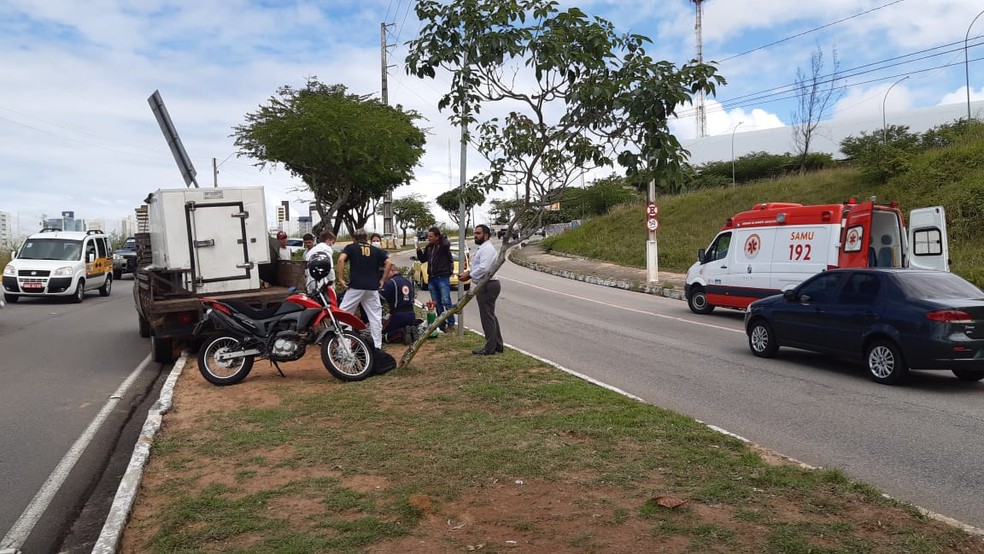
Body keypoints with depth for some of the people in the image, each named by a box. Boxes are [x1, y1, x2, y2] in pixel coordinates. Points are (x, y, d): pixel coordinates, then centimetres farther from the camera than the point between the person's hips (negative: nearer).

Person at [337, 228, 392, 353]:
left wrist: (340, 278, -6)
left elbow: (341, 259, -11)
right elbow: (389, 263, 4)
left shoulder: (351, 247, 7)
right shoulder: (375, 250, 14)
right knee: (375, 317, 6)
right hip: (373, 288, 3)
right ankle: (378, 346, 5)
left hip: (355, 286, -3)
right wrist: (382, 280, 8)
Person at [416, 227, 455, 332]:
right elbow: (423, 259, 20)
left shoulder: (443, 245, -7)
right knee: (437, 303, 10)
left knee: (446, 301, -11)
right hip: (432, 278, 7)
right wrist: (419, 250, 4)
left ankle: (451, 323, -3)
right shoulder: (429, 247, 12)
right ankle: (442, 324, 17)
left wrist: (441, 236, -12)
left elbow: (447, 243, -30)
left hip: (443, 278, -7)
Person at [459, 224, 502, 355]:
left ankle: (490, 348, 1)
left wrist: (469, 275, -17)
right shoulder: (483, 248, 18)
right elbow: (478, 266, 24)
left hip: (487, 286, -11)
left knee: (487, 317, -5)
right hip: (486, 286, 11)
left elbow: (483, 269, -28)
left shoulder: (487, 249, -17)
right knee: (491, 316, 16)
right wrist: (468, 272, 6)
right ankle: (497, 345, 24)